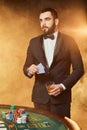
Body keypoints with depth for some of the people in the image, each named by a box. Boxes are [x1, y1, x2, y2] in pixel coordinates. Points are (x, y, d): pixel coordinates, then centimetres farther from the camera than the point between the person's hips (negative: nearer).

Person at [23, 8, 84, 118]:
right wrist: (29, 70, -12)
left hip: (61, 96, -2)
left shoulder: (69, 41, -2)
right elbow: (26, 67, 11)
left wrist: (63, 86, -12)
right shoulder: (34, 42, 7)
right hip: (40, 96, 2)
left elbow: (78, 69, -2)